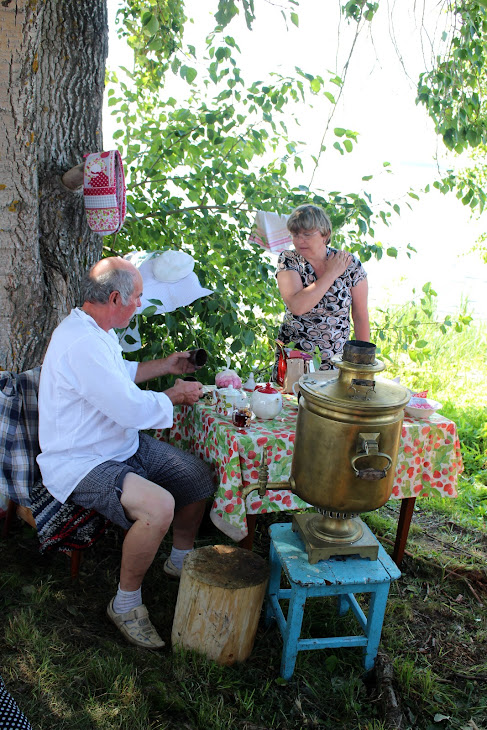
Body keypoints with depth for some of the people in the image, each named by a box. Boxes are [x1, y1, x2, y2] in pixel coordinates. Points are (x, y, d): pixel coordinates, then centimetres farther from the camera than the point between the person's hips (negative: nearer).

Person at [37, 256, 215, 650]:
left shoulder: (96, 331, 8)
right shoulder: (81, 344, -28)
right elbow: (134, 409, -30)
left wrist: (166, 366, 24)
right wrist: (175, 395, -11)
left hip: (125, 446, 11)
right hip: (82, 463, -11)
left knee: (199, 475, 9)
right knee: (158, 506, -33)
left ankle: (181, 559, 33)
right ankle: (126, 603, -7)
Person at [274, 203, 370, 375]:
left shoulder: (350, 264, -6)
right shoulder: (288, 261, -7)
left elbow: (360, 317, 2)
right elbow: (297, 307, -23)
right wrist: (331, 274, -17)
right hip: (291, 359, 0)